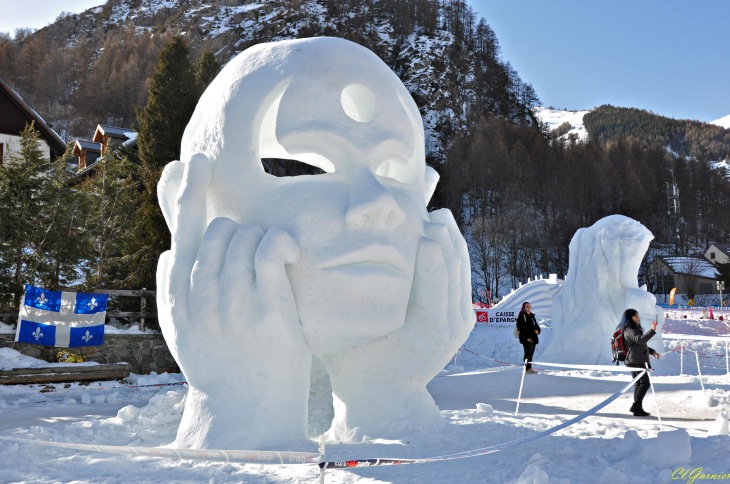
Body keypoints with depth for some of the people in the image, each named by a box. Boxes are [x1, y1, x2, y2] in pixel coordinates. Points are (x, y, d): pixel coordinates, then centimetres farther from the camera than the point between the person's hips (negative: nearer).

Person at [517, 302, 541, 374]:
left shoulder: (532, 316, 18)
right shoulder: (522, 316, -7)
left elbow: (536, 325, 23)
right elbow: (521, 328, -13)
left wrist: (537, 330, -1)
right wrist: (526, 338, -19)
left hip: (533, 338, 8)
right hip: (526, 339, -8)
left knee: (531, 353, 9)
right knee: (528, 353, -9)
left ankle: (529, 369, 13)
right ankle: (528, 369, -8)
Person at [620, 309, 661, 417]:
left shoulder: (635, 329, 21)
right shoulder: (629, 330, -13)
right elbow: (640, 340, -30)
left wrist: (652, 351, 23)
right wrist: (652, 330, -34)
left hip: (639, 361, 10)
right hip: (636, 361, -10)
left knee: (638, 384, 8)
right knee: (645, 383, -11)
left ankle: (637, 409, 9)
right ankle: (636, 406, -11)